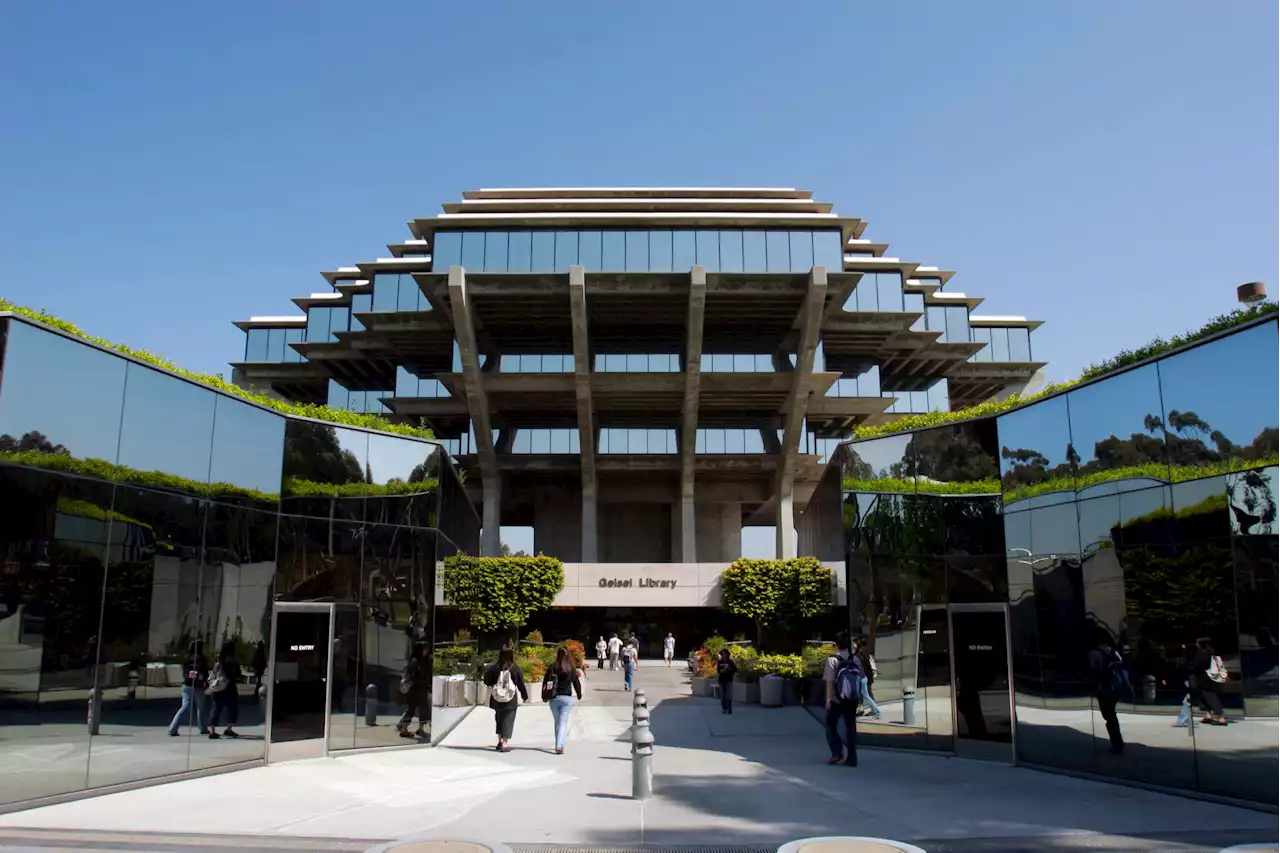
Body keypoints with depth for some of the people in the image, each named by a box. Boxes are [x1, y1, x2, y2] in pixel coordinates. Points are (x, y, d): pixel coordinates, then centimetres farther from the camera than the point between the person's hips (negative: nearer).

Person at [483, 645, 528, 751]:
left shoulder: (494, 668, -7)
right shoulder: (515, 669, -8)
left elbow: (487, 682, -3)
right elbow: (521, 685, -2)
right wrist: (525, 696, 11)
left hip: (497, 700, 2)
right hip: (511, 701, -2)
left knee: (499, 719, 21)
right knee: (508, 720, 4)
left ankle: (500, 740, 20)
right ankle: (504, 744, -3)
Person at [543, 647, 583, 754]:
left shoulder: (552, 667, -1)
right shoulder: (571, 669, -5)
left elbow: (545, 682, 1)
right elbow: (576, 682, 0)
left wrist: (544, 696, 12)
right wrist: (579, 694, 16)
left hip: (553, 698, 2)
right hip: (566, 698, -2)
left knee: (557, 722, 16)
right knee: (563, 722, -2)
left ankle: (559, 745, 24)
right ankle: (559, 746, -16)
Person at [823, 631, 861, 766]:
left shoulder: (833, 660, -12)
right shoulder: (855, 659, 0)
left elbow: (830, 681, -15)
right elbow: (861, 678, 5)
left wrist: (828, 699, -12)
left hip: (836, 699, -3)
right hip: (852, 699, 3)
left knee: (831, 725, 14)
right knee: (851, 727, 11)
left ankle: (837, 752, 2)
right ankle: (852, 758, 10)